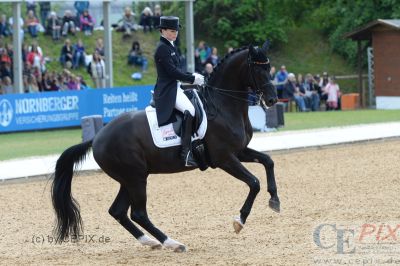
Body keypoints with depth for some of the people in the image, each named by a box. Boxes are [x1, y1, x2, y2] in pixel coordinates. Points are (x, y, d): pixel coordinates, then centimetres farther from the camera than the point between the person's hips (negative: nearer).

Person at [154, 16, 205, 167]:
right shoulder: (162, 48, -13)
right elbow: (172, 72, -18)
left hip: (175, 87, 11)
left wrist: (192, 76, 7)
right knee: (190, 110, -30)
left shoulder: (170, 46, 17)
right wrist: (192, 79, -13)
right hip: (167, 91, -11)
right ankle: (186, 153, -35)